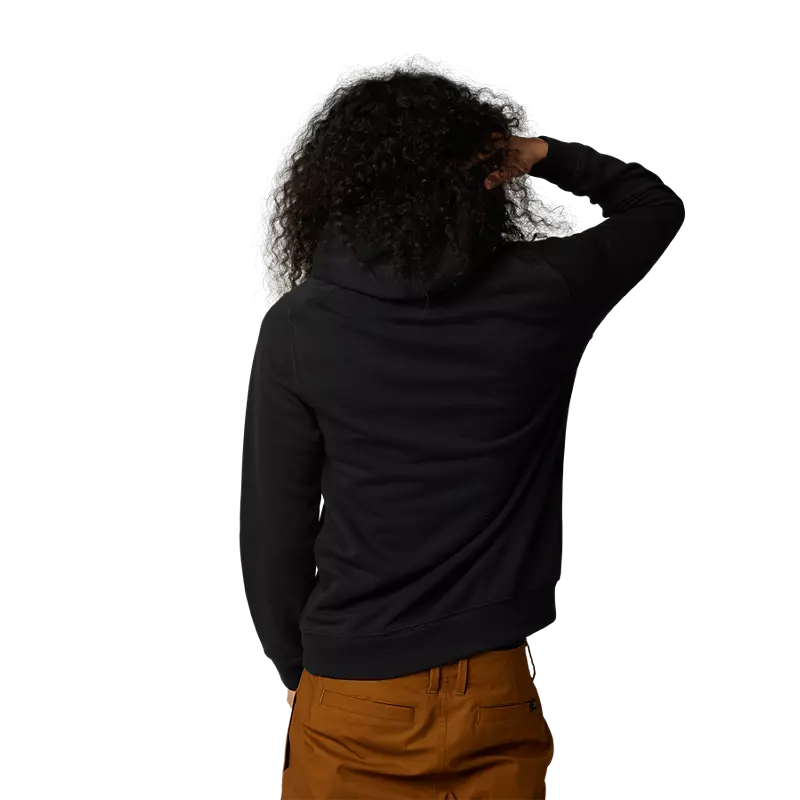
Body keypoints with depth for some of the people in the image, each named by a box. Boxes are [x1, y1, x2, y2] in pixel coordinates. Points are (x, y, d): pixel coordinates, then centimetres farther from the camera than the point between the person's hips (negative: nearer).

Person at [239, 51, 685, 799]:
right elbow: (656, 204, 12)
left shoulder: (298, 325, -12)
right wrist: (542, 154, 5)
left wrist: (295, 667, 8)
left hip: (354, 704, -1)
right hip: (498, 695, 2)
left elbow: (272, 528, -6)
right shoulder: (541, 292, -8)